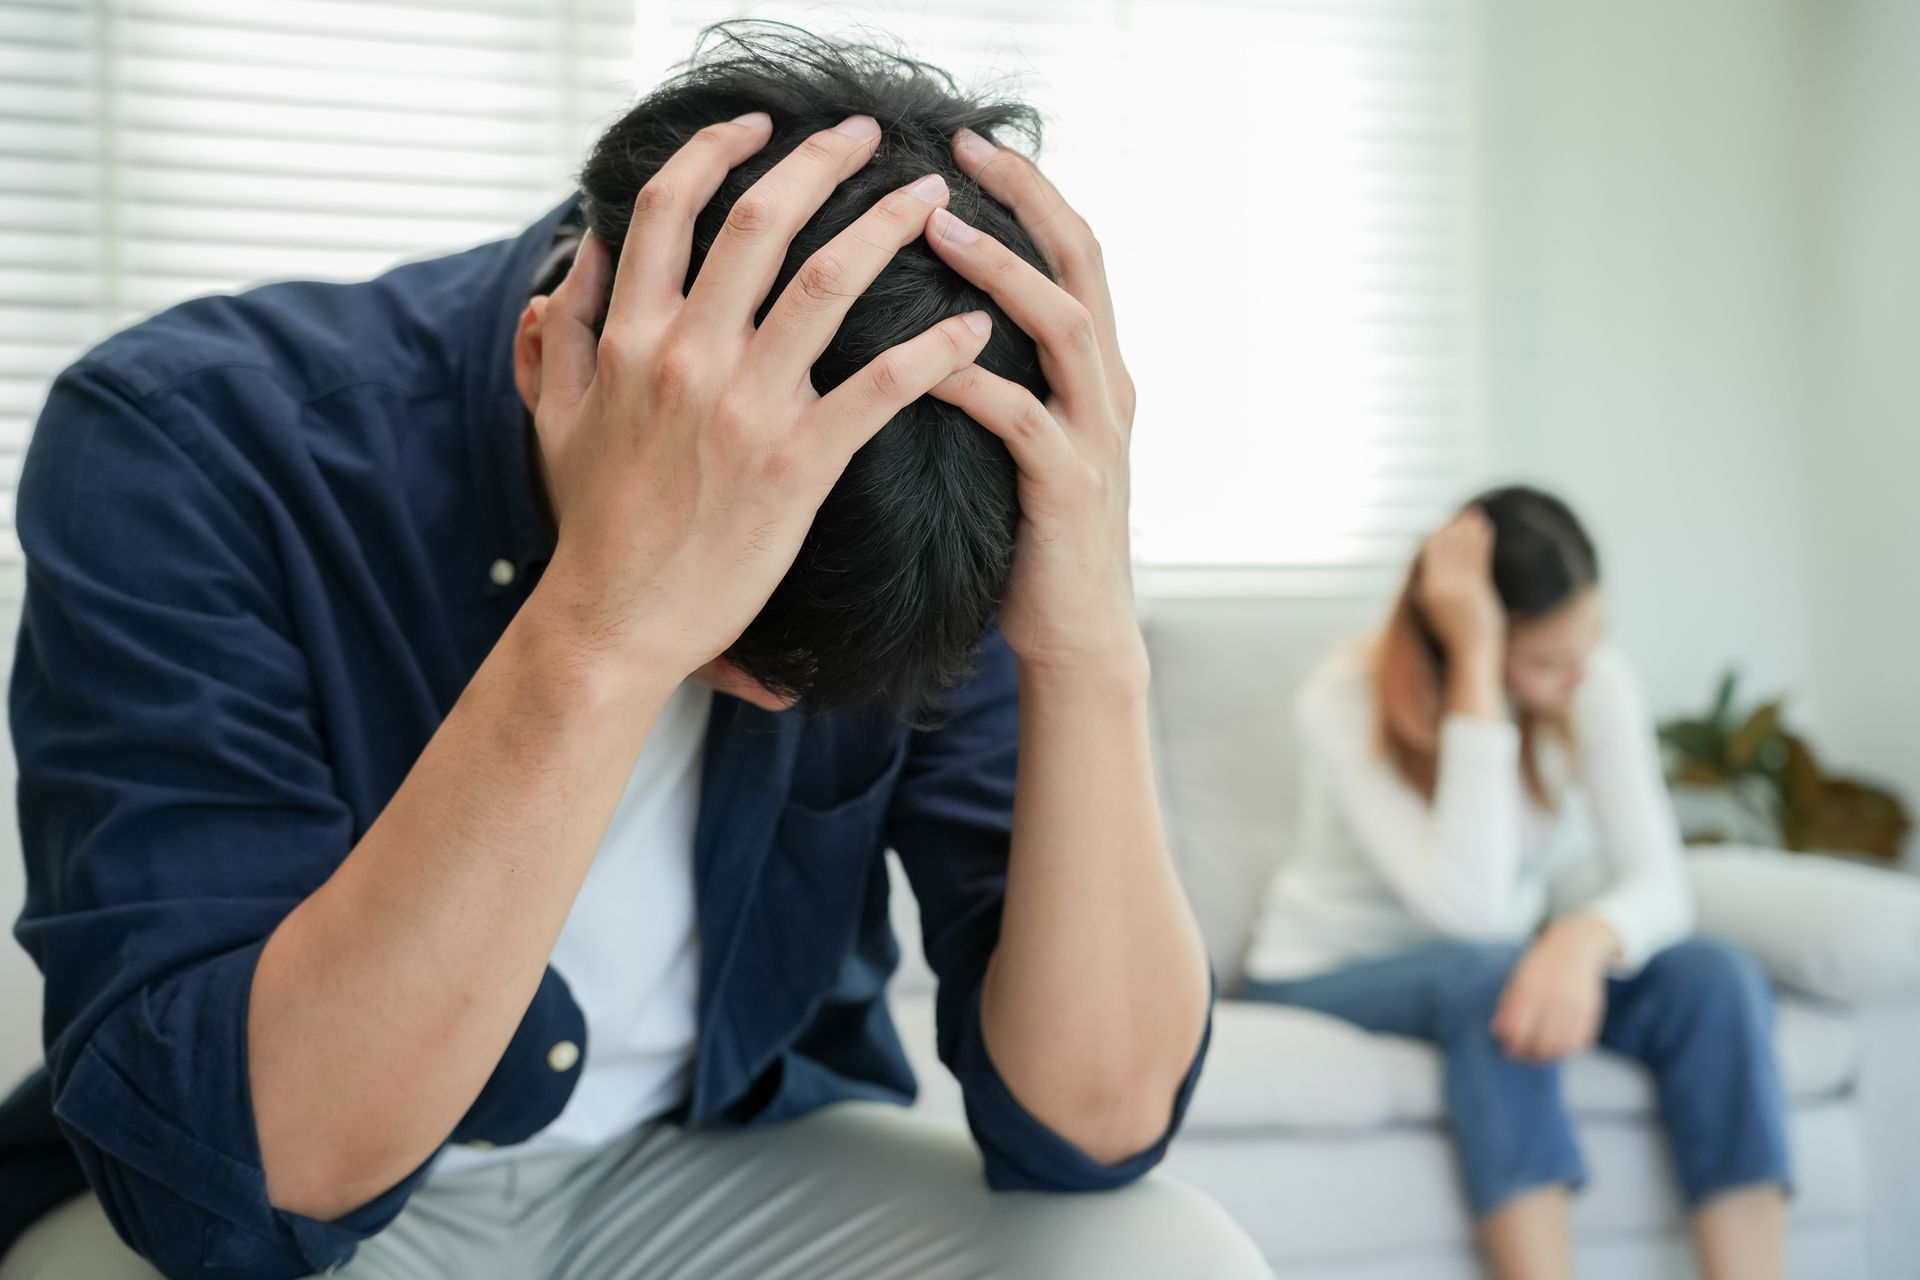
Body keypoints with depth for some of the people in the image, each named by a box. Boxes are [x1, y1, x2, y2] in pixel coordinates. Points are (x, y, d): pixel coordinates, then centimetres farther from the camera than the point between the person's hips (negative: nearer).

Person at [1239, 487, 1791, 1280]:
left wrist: (1587, 937, -42)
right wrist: (1476, 667, -36)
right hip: (1327, 978, -4)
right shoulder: (1345, 701, -24)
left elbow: (1657, 881, -17)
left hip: (1491, 967, 4)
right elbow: (1472, 906, -33)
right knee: (1487, 971, -36)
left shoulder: (1597, 683, -10)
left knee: (1716, 978, -23)